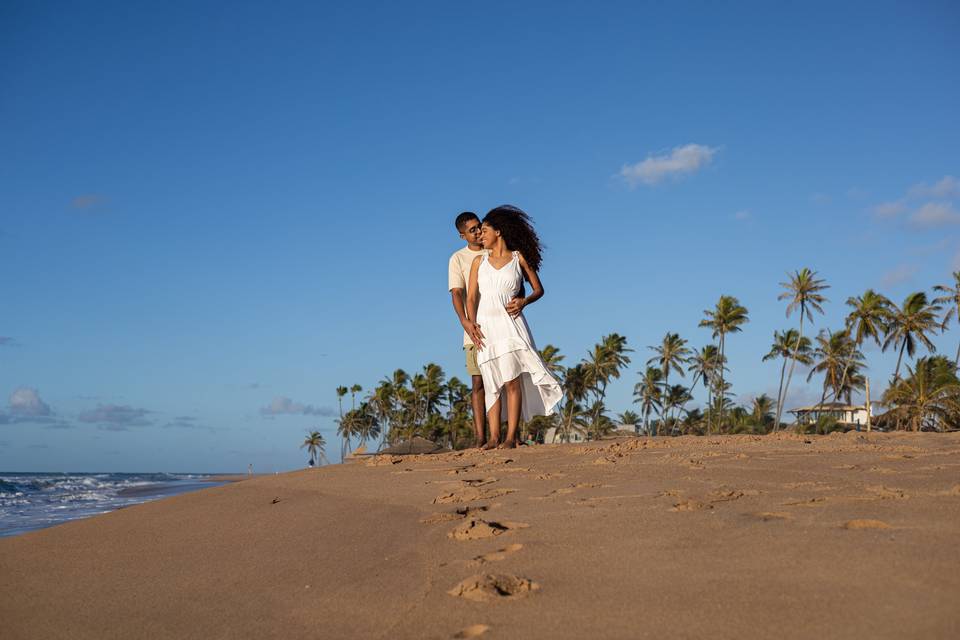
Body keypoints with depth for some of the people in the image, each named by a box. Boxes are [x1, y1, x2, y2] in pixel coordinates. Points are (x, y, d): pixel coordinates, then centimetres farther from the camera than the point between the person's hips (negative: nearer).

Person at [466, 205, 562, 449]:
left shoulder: (519, 258, 5)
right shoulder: (479, 261, 11)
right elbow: (471, 297, 5)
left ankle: (511, 437, -7)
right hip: (485, 326, 3)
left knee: (512, 381, -9)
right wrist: (471, 326, -8)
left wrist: (523, 301, -10)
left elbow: (538, 289, 10)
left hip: (510, 324, -2)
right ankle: (494, 437, 2)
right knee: (492, 384, 1)